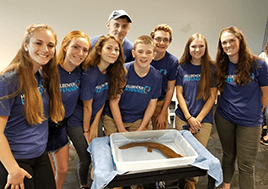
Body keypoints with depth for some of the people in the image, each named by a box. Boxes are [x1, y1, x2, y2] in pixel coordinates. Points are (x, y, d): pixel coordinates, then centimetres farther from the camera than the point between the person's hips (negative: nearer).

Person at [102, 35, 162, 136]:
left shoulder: (157, 77, -10)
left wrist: (140, 130, -5)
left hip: (137, 121, 2)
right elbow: (114, 101, -14)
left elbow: (151, 105, -2)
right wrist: (122, 130, -12)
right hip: (113, 118, -2)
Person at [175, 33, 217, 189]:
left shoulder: (212, 68, -2)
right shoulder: (182, 67, 1)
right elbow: (179, 94, 0)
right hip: (183, 117, 1)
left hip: (204, 119, 0)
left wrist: (198, 119, -9)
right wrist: (189, 118, -8)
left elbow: (212, 96, -3)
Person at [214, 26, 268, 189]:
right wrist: (230, 107, 2)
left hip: (249, 122, -3)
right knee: (228, 156, 21)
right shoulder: (222, 66, -1)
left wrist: (254, 111, 7)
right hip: (224, 118, 3)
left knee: (246, 166, 5)